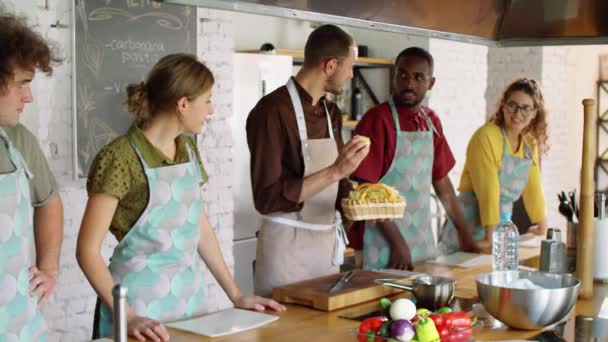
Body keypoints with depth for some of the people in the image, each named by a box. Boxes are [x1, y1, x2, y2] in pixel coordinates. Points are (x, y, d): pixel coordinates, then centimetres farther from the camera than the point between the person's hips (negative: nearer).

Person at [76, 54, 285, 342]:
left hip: (189, 297, 7)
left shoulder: (188, 149, 5)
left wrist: (235, 295, 10)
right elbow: (87, 250, -16)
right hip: (139, 304, -7)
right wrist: (126, 317, -24)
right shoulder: (121, 158, -17)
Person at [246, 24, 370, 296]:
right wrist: (335, 171, -24)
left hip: (328, 244, 7)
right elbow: (267, 198, -20)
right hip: (287, 246, -7)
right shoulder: (273, 111, -16)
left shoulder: (331, 112, 9)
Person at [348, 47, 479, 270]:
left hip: (423, 241, 6)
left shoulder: (431, 122, 7)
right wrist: (398, 243, -16)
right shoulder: (377, 120, -13)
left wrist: (465, 234, 13)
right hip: (384, 247, -6)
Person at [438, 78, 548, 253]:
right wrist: (490, 235, -24)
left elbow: (532, 187, 16)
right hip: (470, 223, -7)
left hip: (501, 224, 7)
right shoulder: (486, 136, -15)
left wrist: (542, 226, 20)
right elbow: (488, 188, -21)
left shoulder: (530, 143, 7)